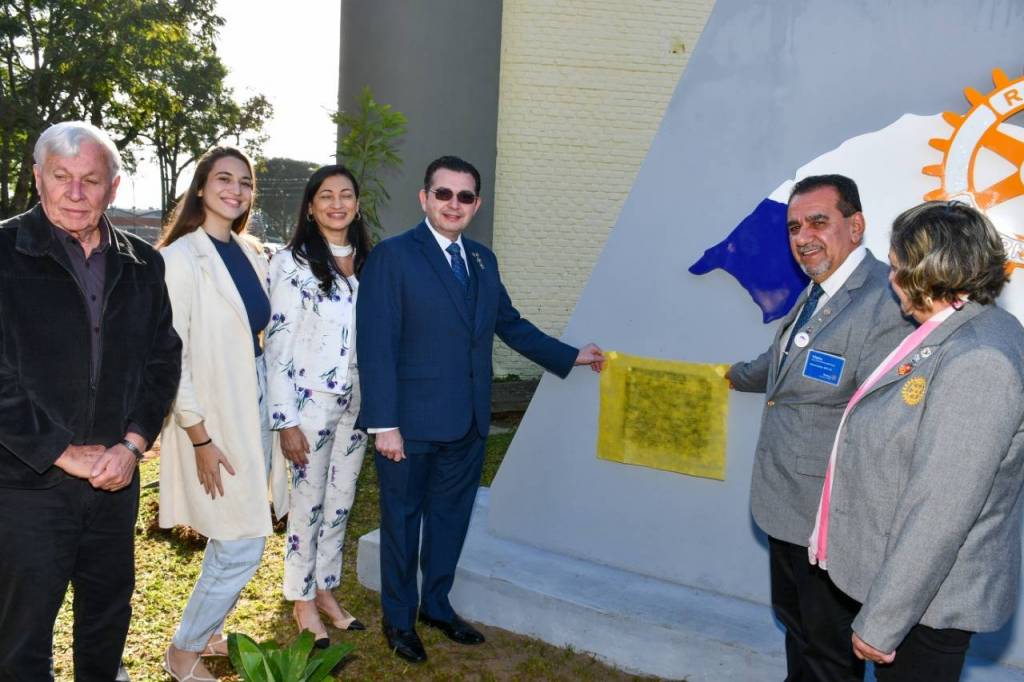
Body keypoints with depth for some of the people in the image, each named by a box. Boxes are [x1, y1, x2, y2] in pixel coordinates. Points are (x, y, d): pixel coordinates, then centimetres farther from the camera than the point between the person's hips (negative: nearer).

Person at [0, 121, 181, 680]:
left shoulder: (142, 264, 5)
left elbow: (162, 360, 6)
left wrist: (133, 443, -6)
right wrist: (61, 453, -14)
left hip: (114, 478, 4)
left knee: (109, 614, 20)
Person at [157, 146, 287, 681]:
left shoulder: (252, 253, 8)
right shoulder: (180, 257, -13)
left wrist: (277, 415, 10)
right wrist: (200, 438, -16)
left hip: (255, 408, 7)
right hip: (213, 417, -7)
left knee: (231, 539, 17)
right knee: (242, 549, -2)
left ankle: (208, 632, 37)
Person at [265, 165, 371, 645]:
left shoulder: (367, 261, 7)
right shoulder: (292, 263, -9)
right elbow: (278, 344, -12)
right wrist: (285, 420, -15)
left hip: (358, 401, 5)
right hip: (311, 400, -5)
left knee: (341, 500, 15)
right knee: (308, 501, 7)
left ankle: (325, 589, 32)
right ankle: (302, 599, 25)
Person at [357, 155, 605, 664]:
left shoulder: (482, 260, 9)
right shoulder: (392, 256, -10)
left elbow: (509, 324, 17)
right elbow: (376, 346, -14)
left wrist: (570, 356, 16)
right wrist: (384, 424, -18)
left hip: (468, 423, 6)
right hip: (411, 424, -6)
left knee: (450, 516, 19)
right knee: (402, 520, 11)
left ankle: (436, 605, 40)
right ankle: (399, 619, 31)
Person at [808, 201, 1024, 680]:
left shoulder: (976, 362, -27)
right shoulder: (955, 335, 4)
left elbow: (940, 513, -28)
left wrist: (881, 621, -23)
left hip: (926, 600, -9)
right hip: (902, 580, 9)